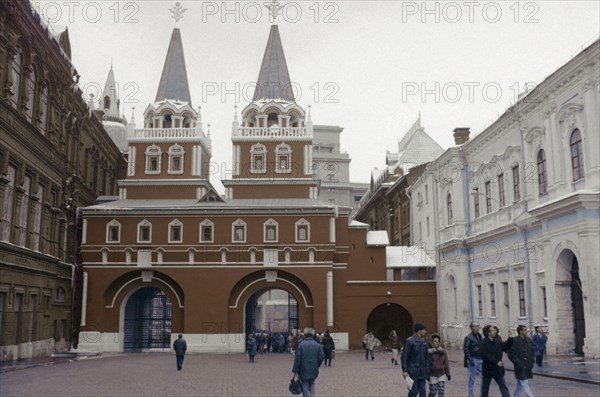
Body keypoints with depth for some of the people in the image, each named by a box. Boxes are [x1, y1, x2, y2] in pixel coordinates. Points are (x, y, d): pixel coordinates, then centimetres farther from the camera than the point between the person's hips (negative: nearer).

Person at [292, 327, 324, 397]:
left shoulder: (301, 345, -11)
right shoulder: (318, 345, -2)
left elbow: (297, 358, -10)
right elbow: (321, 357, -2)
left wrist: (295, 370, -2)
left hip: (304, 370, -3)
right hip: (313, 370, 3)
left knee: (305, 387, 4)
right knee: (312, 385, 18)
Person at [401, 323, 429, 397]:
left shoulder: (423, 342, 8)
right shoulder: (409, 341, -11)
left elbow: (426, 357, 14)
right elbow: (404, 357, -11)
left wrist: (427, 371, 11)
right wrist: (404, 370, -15)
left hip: (422, 372, 6)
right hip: (413, 371, -6)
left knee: (422, 391, 4)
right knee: (414, 391, -3)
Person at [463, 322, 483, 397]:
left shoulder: (479, 335, 8)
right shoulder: (468, 337, -12)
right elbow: (465, 349, -15)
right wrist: (470, 360, -19)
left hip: (480, 359, 6)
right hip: (473, 359, -6)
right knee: (472, 378, 3)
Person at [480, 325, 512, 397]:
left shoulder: (497, 341, 6)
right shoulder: (483, 343, -15)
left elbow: (505, 346, 11)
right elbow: (486, 355, -24)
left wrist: (510, 339, -2)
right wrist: (496, 362, -29)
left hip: (498, 369, 5)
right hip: (488, 369, -5)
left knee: (503, 387, 1)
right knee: (485, 388, 11)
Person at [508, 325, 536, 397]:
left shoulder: (529, 340, 6)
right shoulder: (515, 341, -14)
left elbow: (533, 351, 16)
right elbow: (511, 355, -14)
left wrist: (531, 362, 6)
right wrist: (519, 363, -17)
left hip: (528, 366, 7)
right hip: (520, 367, -7)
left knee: (520, 383, 16)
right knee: (524, 383, -5)